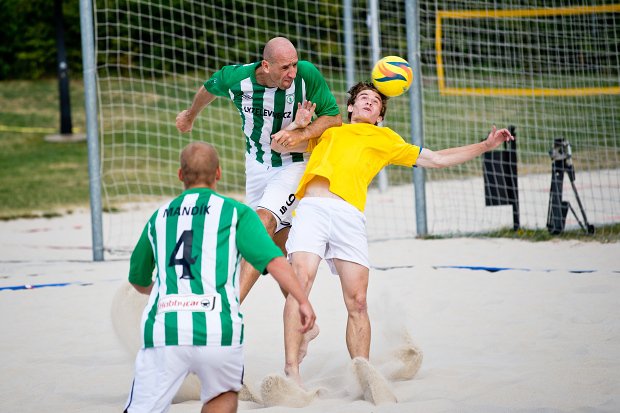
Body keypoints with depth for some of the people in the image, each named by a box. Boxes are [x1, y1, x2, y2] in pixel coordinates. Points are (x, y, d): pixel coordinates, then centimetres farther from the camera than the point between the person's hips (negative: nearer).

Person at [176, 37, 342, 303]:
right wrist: (190, 116, 28)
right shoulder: (235, 78, -16)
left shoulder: (307, 75, -23)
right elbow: (209, 89, 8)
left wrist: (300, 135, -30)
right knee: (278, 239, 5)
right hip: (257, 163, 4)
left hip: (295, 164, -4)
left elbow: (333, 117, -13)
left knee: (264, 220, -24)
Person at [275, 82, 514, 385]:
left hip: (350, 215, 1)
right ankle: (291, 369, -25)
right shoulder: (327, 131, 33)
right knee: (301, 281, -20)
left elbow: (437, 159, 35)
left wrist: (486, 145, 32)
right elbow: (278, 145, 35)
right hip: (312, 208, -1)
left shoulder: (385, 140, 33)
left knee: (358, 301, -7)